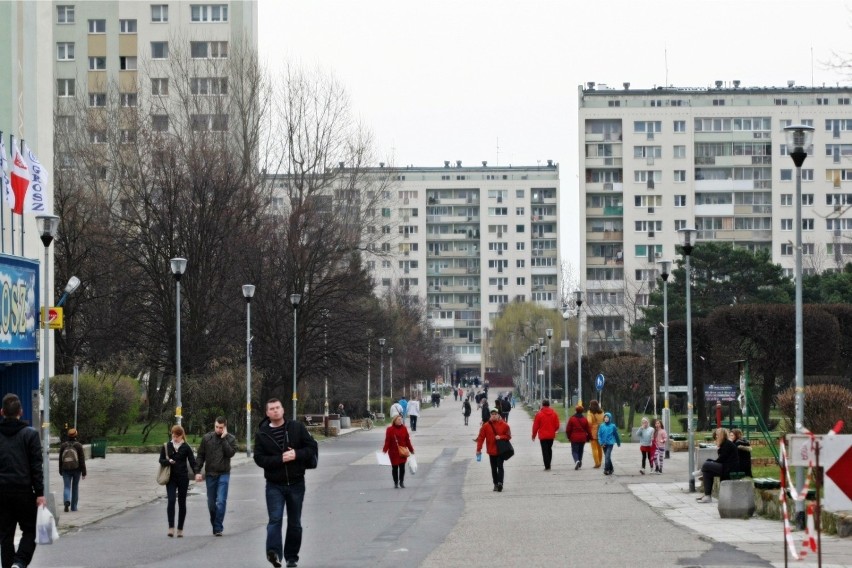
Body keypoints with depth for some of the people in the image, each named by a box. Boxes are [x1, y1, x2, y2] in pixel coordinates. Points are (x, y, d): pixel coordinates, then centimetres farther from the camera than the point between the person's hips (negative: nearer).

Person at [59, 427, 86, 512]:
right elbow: (82, 460, -8)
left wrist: (60, 471, 16)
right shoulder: (78, 445, -7)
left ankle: (67, 501, -29)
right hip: (76, 469, -1)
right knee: (75, 487, 13)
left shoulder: (63, 445, 1)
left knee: (67, 487, 0)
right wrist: (83, 472, -5)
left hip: (66, 470, 1)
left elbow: (60, 459, 6)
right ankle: (74, 507, 17)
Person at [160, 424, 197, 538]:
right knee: (171, 501, -13)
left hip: (183, 477, 0)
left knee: (182, 503, 5)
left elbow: (192, 461, -3)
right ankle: (171, 528, -14)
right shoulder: (166, 447, 5)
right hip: (171, 478, 0)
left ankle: (180, 529, 13)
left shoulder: (186, 447, 1)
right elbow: (161, 460, 6)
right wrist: (168, 461, -16)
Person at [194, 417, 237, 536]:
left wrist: (224, 439, -16)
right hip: (210, 474, 3)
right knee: (211, 503, 8)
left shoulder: (230, 439, 0)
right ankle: (214, 525, 22)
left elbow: (230, 453, -16)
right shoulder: (207, 438, 4)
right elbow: (200, 455, 6)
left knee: (221, 501, -12)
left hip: (223, 474, -3)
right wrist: (197, 471, -2)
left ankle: (218, 528, -10)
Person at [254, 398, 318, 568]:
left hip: (296, 483, 2)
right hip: (274, 485, -2)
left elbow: (312, 447, -1)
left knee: (295, 523, 10)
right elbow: (259, 458, -8)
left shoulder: (297, 428, 0)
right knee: (275, 519, -19)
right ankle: (274, 552, -32)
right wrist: (280, 459, -21)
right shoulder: (262, 434, -2)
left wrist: (297, 454, -18)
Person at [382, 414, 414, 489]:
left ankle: (402, 482, 14)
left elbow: (407, 440, 7)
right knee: (395, 468, 5)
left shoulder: (404, 429, 2)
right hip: (393, 452, -2)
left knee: (402, 467, 0)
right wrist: (384, 450, -15)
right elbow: (387, 441, -8)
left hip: (403, 452, 2)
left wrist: (411, 450, 9)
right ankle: (396, 483, 15)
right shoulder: (390, 429, -6)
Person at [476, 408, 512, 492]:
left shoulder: (504, 425, -3)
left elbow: (508, 436, 2)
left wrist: (500, 437, -16)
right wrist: (478, 449, -6)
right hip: (491, 451, 2)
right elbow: (481, 437, -2)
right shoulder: (486, 426, -1)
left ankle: (500, 483, -14)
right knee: (493, 468, 8)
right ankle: (495, 484, 15)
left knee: (500, 466, -10)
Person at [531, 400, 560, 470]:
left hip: (543, 436, -4)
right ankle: (548, 465, 22)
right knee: (549, 450, 18)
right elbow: (557, 425, 4)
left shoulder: (539, 414, -10)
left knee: (545, 451, -1)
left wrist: (534, 435, 6)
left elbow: (535, 426, -6)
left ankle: (547, 466, -7)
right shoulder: (554, 413, 0)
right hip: (551, 435, 4)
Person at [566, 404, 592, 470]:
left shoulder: (572, 419, -8)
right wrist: (588, 437, 18)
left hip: (574, 438, -3)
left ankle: (576, 460, -26)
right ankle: (580, 463, 19)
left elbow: (568, 430, -5)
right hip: (582, 439, 3)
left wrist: (569, 437, 10)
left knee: (574, 451, 0)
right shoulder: (584, 419, 2)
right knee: (580, 451, 17)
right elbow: (588, 430, 6)